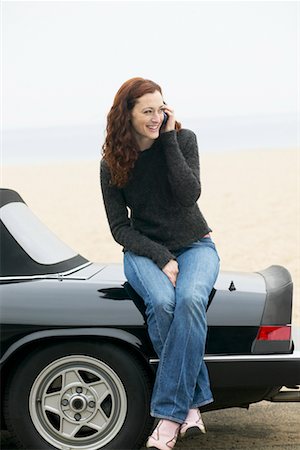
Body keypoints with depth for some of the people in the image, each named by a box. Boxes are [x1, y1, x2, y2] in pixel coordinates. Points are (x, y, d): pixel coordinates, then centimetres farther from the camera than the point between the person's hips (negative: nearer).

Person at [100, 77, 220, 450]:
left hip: (194, 245, 0)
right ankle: (192, 404, -22)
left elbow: (189, 196, -18)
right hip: (144, 251, 1)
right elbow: (120, 228, -2)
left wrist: (168, 139, -16)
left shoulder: (183, 140, -4)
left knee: (190, 299, -34)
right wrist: (161, 258, -16)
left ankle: (169, 412, -31)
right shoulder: (111, 163, -3)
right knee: (162, 302, -33)